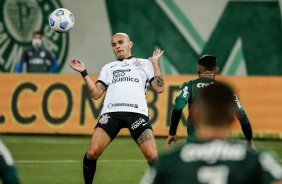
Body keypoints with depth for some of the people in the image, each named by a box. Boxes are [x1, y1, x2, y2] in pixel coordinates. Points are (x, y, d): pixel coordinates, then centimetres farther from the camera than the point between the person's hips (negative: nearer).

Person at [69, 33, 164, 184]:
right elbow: (96, 94, 18)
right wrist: (84, 73, 12)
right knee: (92, 153, -15)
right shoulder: (108, 68, 28)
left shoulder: (144, 64, 21)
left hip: (137, 113, -2)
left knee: (152, 156, -18)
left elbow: (159, 88, 11)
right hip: (111, 113, 2)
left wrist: (155, 63, 8)